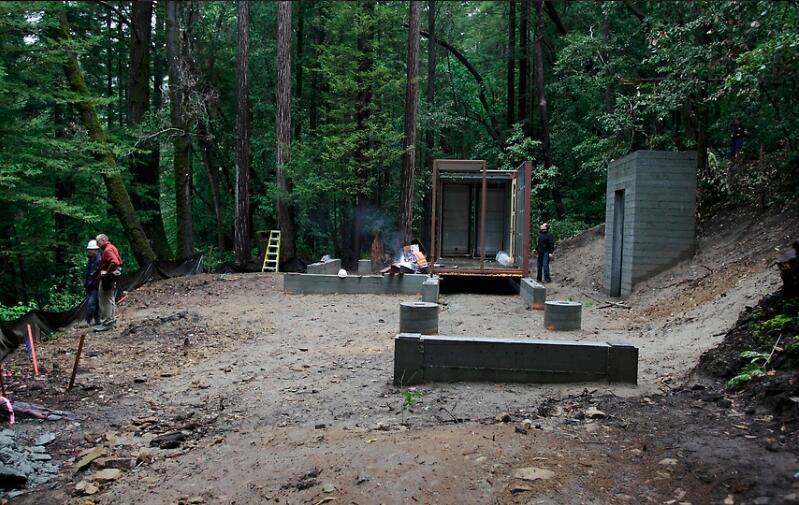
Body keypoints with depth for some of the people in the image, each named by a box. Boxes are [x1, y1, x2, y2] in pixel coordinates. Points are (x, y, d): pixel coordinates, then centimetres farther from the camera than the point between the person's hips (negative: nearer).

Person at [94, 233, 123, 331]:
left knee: (106, 301, -7)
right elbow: (119, 261, 20)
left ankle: (106, 323, -6)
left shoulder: (108, 250, -16)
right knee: (110, 300, 16)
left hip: (107, 278, -11)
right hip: (111, 279, 11)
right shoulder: (112, 247, 15)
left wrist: (107, 272, -21)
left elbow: (115, 262, -31)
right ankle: (112, 320, 23)